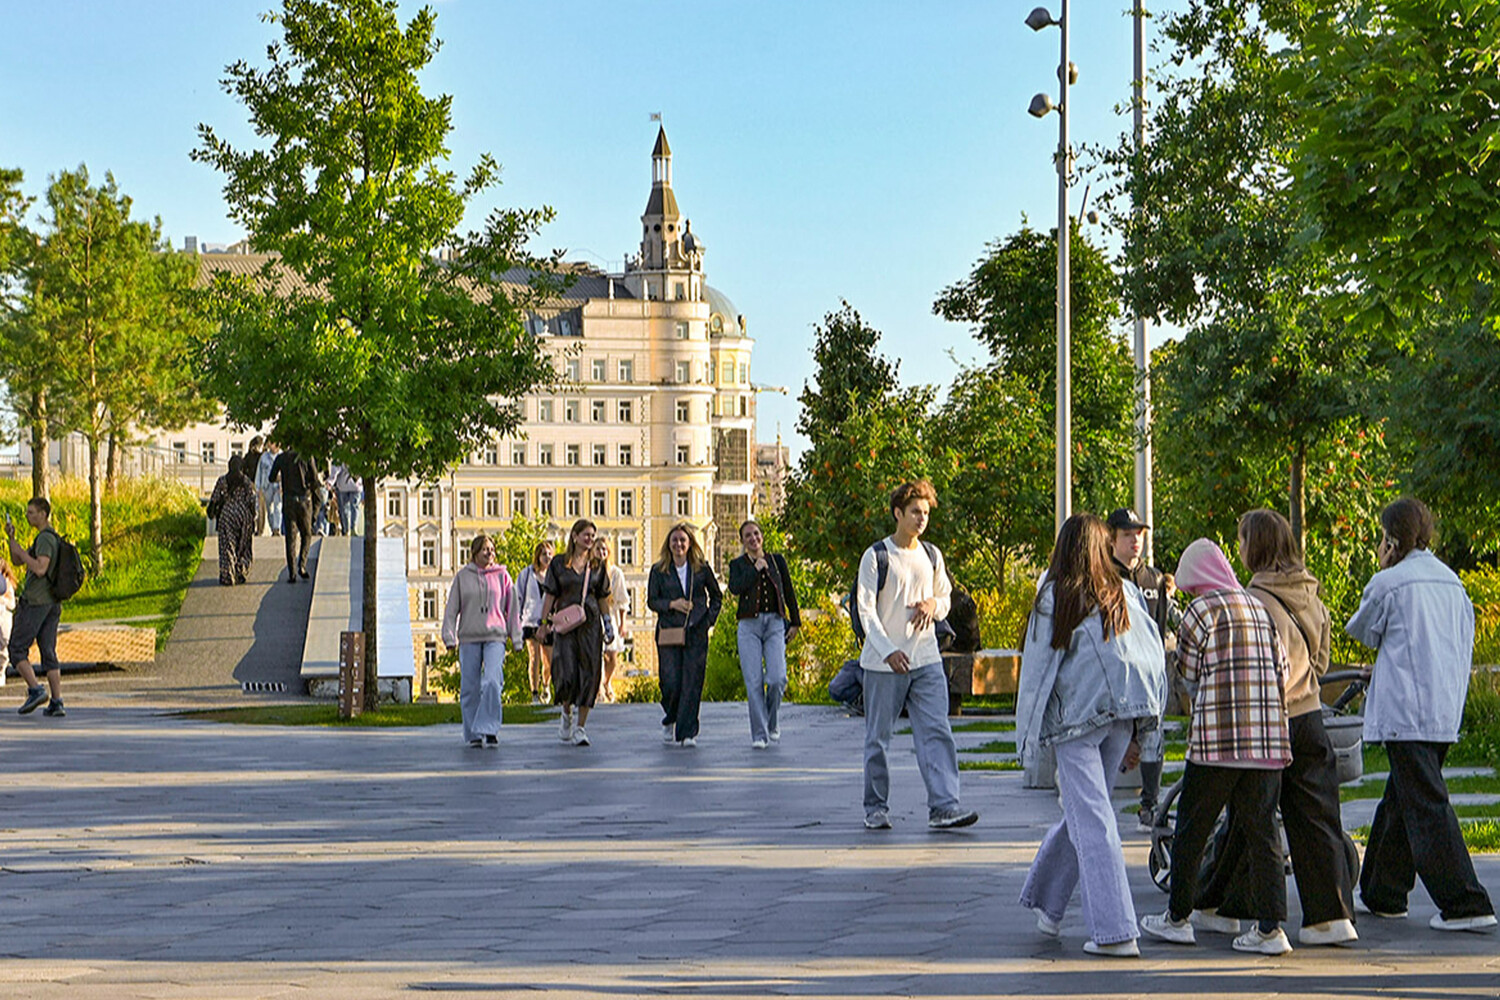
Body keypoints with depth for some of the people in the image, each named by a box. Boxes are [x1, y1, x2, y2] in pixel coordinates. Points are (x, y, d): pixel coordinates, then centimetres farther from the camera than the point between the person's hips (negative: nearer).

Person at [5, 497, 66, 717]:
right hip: (52, 604, 9)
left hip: (34, 602, -9)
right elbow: (17, 561, 23)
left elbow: (40, 569, -25)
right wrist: (11, 538, 9)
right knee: (48, 652, 6)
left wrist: (19, 550, -15)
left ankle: (35, 690, -13)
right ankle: (56, 703, -1)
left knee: (17, 649, 0)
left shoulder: (45, 538, -11)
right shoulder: (54, 538, 20)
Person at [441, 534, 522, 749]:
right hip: (469, 638, 1)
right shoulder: (462, 576, 7)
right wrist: (449, 636, -1)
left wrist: (516, 638, 8)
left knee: (492, 682, -17)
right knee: (470, 687, 2)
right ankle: (473, 734, 11)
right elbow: (452, 608, 8)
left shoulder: (501, 575, 8)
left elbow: (513, 609, 11)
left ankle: (488, 729, -14)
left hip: (495, 636, -1)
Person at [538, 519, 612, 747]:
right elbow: (550, 595, 4)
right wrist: (544, 622, -2)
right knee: (566, 672, -12)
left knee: (588, 673, -4)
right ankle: (567, 713, 18)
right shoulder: (559, 563, 4)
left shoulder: (597, 566, 10)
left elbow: (602, 598, 14)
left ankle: (580, 728, 0)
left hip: (590, 624, 2)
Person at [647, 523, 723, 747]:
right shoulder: (659, 570, 5)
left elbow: (717, 596, 15)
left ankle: (687, 733, 0)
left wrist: (710, 619, 4)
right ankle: (669, 719, 23)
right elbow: (652, 601, 5)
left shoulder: (702, 568, 6)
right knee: (671, 682, -7)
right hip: (668, 633, 0)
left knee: (692, 683, -5)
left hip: (696, 633, 0)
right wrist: (672, 604, -12)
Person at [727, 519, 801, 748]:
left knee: (777, 678, -12)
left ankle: (773, 723, 13)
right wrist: (756, 569, -8)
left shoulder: (777, 560, 11)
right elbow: (735, 588, -12)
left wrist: (795, 622, 14)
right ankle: (759, 734, 0)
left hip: (775, 624, 1)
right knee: (754, 682, -7)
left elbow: (789, 593, 15)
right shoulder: (738, 564, 8)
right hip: (749, 626, -1)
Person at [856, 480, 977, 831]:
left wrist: (933, 604, -4)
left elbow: (945, 601, 21)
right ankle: (876, 807, 16)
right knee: (878, 737, 4)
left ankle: (944, 805, -12)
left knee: (936, 731, -7)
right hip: (883, 664, -4)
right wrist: (888, 651, -21)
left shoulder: (932, 556, 12)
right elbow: (866, 610, -9)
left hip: (926, 660, 4)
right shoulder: (876, 556, -4)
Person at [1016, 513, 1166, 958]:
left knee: (1091, 821, -5)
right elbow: (1155, 658, 8)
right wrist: (1137, 731, 14)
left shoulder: (1054, 598, -2)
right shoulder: (1128, 594, 9)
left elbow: (1037, 669, -2)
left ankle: (1115, 932, -11)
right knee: (1083, 812, 18)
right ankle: (1047, 903, 31)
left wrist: (1029, 734, 4)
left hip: (1076, 719, -5)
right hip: (1123, 715, 5)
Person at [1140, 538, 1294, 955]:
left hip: (1216, 737, -5)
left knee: (1191, 830, 7)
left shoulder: (1202, 611, -4)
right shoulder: (1261, 609, 14)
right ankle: (1270, 926, -2)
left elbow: (1188, 671, 5)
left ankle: (1178, 917, 16)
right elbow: (1282, 670, 14)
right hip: (1268, 740, 6)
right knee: (1261, 830, 5)